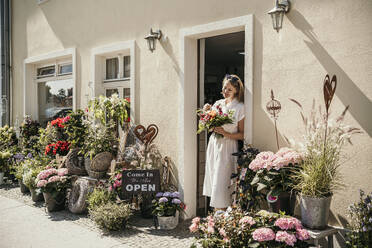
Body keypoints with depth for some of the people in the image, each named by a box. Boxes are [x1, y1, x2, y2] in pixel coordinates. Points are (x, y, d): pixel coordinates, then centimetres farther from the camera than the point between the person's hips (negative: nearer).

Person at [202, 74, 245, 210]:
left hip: (227, 147, -6)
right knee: (213, 180, 11)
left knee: (221, 183, -4)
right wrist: (206, 112, -1)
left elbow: (242, 134, -7)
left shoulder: (240, 108, -7)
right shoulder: (217, 103, 8)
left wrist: (226, 134, -20)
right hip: (213, 144, 6)